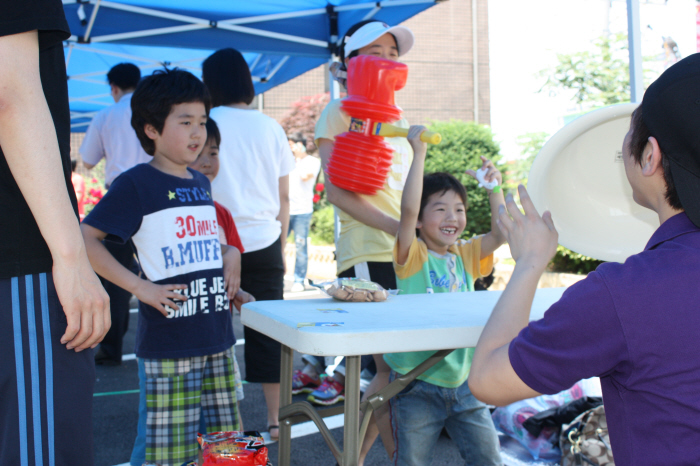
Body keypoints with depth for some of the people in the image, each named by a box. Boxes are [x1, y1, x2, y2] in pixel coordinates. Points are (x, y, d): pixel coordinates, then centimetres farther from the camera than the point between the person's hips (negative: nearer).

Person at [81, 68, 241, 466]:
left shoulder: (202, 184, 14)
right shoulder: (137, 183, -7)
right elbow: (85, 240, -12)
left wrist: (229, 256, 9)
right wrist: (140, 286, -16)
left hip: (218, 335, 7)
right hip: (170, 343, -7)